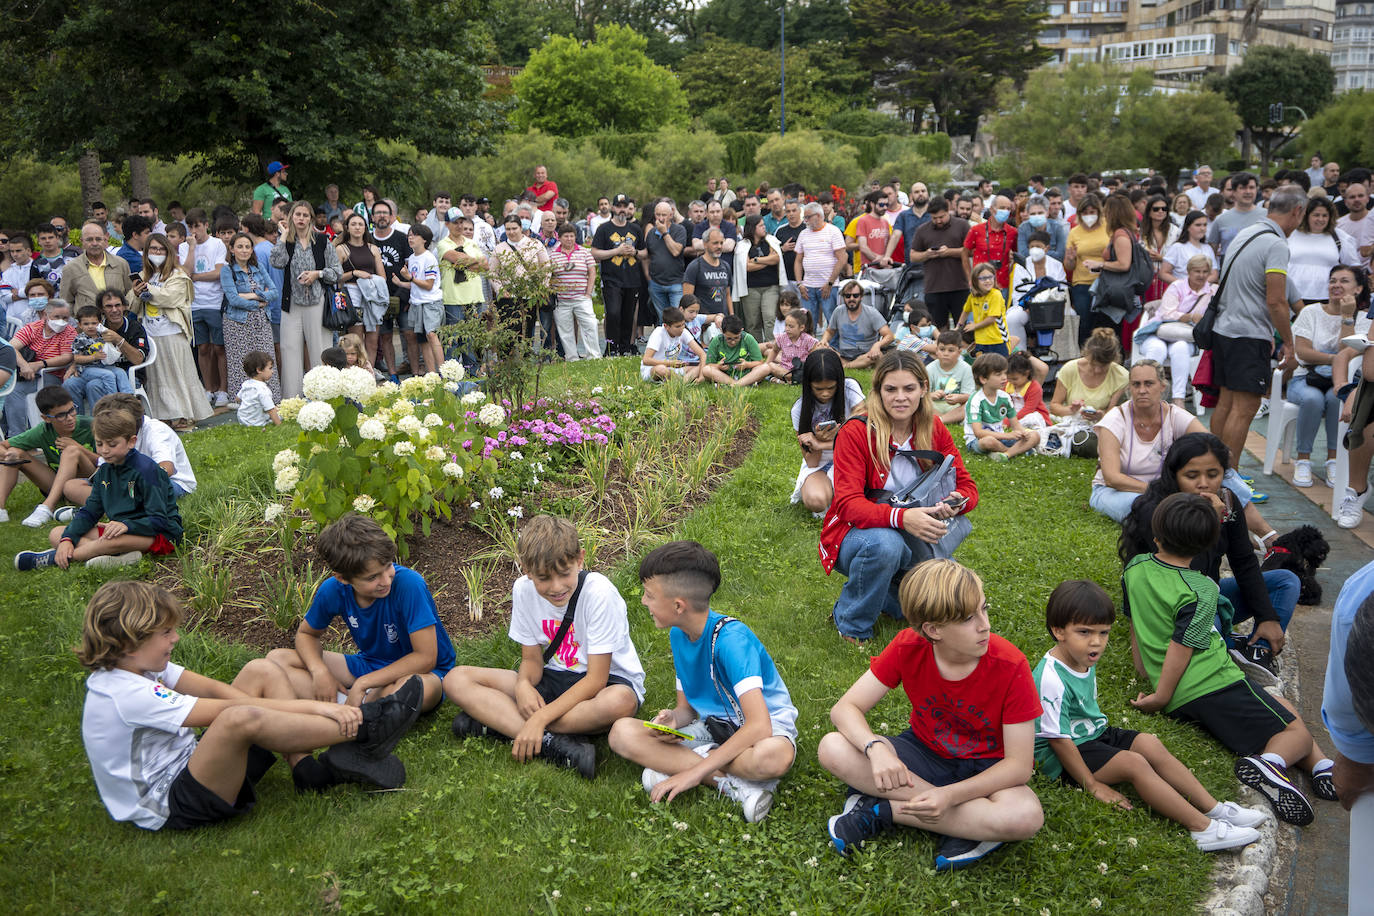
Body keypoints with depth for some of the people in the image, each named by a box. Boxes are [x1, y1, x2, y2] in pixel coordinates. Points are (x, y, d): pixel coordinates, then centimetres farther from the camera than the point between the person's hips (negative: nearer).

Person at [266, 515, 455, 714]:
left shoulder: (408, 584, -28)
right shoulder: (332, 590, -13)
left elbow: (426, 657, -27)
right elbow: (306, 634, 7)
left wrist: (363, 682, -27)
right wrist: (319, 671, -15)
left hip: (419, 669, -5)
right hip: (368, 665, 6)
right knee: (276, 659, -7)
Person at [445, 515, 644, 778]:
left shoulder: (598, 592, -23)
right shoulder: (524, 589, -8)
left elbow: (596, 678, -23)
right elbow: (532, 659, 1)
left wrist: (540, 718, -32)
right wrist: (523, 685, -24)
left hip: (606, 679, -5)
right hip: (556, 678, 5)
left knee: (620, 702, -43)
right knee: (456, 680, -13)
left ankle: (499, 722, -27)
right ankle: (553, 744, -30)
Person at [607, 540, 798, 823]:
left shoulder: (731, 639, -25)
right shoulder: (679, 635, 0)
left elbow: (759, 726, -34)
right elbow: (687, 707, 8)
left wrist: (694, 772, -31)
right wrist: (671, 719, -18)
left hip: (765, 729, -7)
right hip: (713, 729, 7)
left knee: (773, 756, -44)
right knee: (622, 732, -15)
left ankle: (673, 761, -22)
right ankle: (731, 782, -21)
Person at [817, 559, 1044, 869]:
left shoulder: (1011, 666, -24)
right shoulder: (908, 647, -17)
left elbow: (1019, 764, -21)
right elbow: (845, 708, -16)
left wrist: (949, 795, -35)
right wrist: (875, 748, -38)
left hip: (985, 768, -2)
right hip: (924, 752, 2)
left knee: (1027, 816, -37)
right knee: (833, 748, -24)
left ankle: (883, 810, -20)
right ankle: (969, 825, -20)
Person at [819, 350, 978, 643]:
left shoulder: (934, 431, -2)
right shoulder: (856, 432, -16)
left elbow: (967, 486, -1)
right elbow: (848, 504, -25)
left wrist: (956, 501, -27)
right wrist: (900, 517, -43)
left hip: (912, 539, 5)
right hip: (855, 535, -5)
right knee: (885, 543, -37)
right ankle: (851, 624, -12)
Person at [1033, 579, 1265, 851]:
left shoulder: (1084, 660, 1)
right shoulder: (1053, 680, -30)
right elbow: (1059, 739, -26)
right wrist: (1093, 786, -20)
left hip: (1093, 733, 10)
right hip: (1063, 756, -10)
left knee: (1151, 744, -5)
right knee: (1134, 764, -22)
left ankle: (1213, 808, -1)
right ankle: (1203, 828, -20)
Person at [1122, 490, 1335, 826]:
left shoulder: (1135, 567, 4)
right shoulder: (1201, 592, -14)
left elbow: (1134, 620, 15)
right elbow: (1180, 647, -17)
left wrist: (1143, 671, 26)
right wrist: (1160, 697, -9)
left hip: (1181, 703, 8)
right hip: (1214, 684, -8)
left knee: (1282, 707, 23)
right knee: (1297, 734, -5)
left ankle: (1321, 766, 10)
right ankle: (1271, 763, -33)